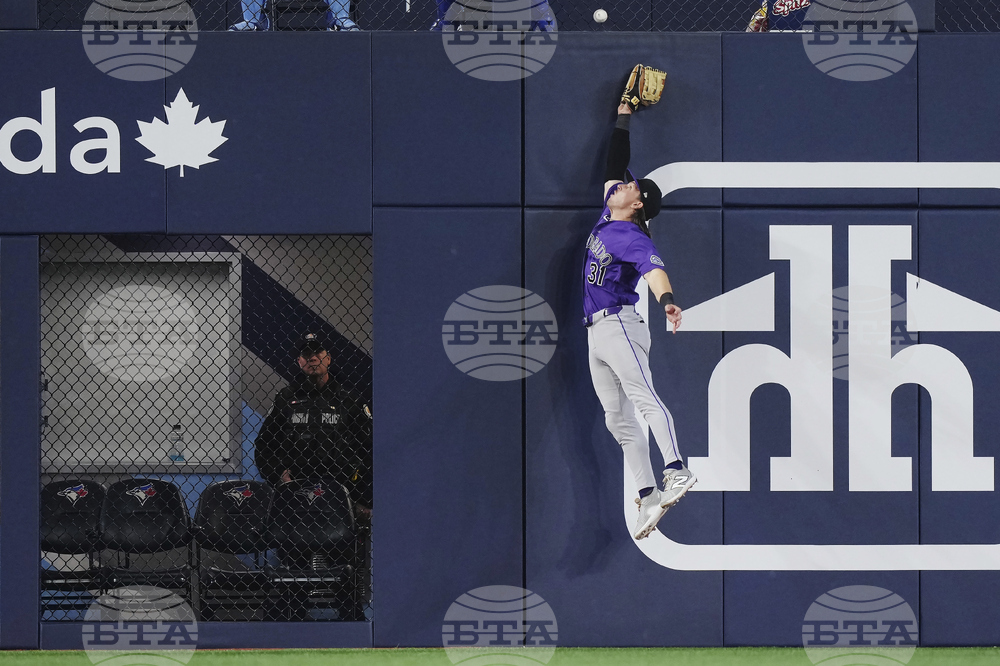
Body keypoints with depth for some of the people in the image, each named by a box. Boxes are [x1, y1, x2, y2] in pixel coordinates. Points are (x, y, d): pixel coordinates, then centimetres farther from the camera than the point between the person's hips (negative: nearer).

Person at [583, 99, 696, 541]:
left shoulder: (634, 238, -12)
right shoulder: (608, 216, 13)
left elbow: (653, 269, -32)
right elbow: (615, 163, 25)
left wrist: (667, 301, -51)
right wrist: (623, 116, 28)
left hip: (620, 326, -9)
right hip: (596, 334, 9)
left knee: (644, 398, -25)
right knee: (617, 419, 5)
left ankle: (677, 472, -39)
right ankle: (649, 496, 3)